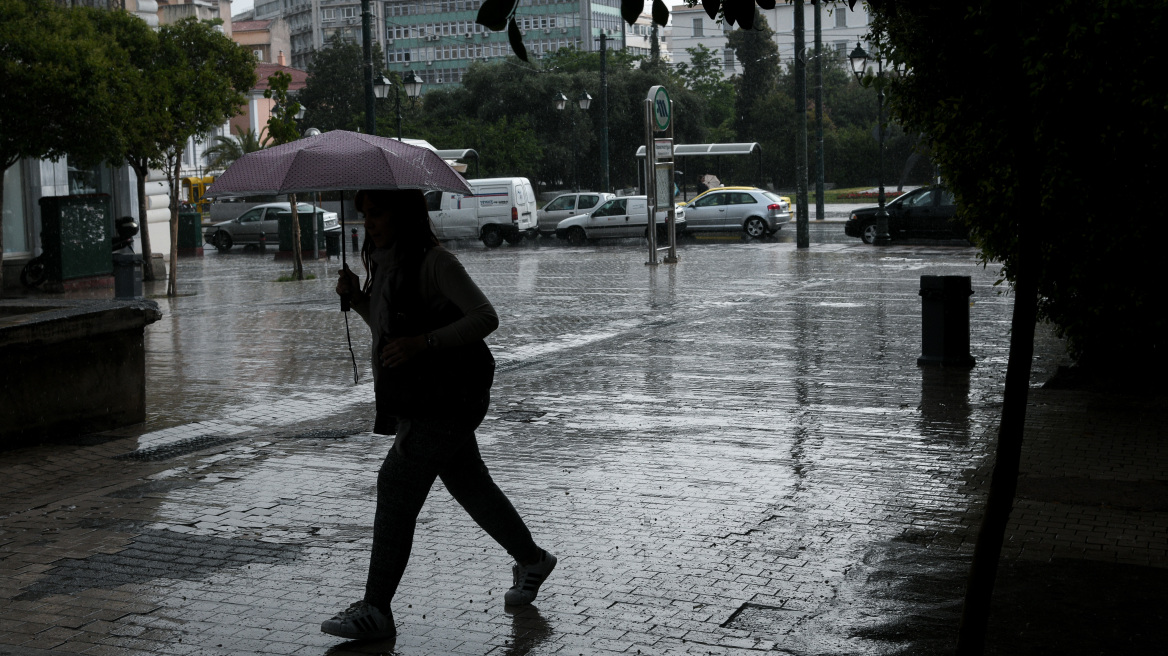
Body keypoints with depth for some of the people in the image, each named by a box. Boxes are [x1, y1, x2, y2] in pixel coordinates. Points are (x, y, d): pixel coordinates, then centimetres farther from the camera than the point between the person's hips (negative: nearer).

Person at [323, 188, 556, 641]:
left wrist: (422, 342, -29)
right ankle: (531, 561, 37)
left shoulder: (434, 262, -15)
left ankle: (376, 611, -8)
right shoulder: (384, 261, 12)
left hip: (446, 397, -9)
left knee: (397, 486, -12)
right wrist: (356, 296, 4)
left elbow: (485, 318, -20)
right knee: (470, 484, 18)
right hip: (417, 397, 9)